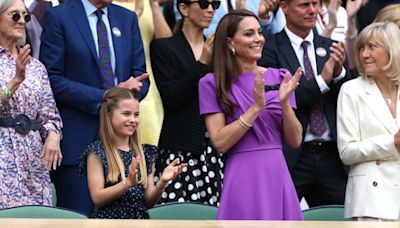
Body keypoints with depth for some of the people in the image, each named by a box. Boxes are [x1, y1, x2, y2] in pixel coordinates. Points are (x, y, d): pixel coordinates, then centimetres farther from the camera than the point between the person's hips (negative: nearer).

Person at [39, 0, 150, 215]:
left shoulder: (128, 18, 15)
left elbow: (140, 75, 14)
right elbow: (52, 79, -9)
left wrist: (131, 89, -10)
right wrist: (103, 98, -15)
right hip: (77, 139, -5)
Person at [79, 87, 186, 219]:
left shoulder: (145, 153, 11)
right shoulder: (97, 152, -1)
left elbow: (148, 202, 11)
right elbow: (97, 199, -8)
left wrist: (162, 183, -6)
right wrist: (128, 183, -18)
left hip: (141, 217, 4)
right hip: (110, 217, -4)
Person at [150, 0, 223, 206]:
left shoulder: (215, 47, 16)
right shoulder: (163, 47, 1)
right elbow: (169, 98, -8)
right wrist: (202, 63, -13)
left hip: (213, 148, 4)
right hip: (180, 149, -4)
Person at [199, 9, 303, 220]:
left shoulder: (279, 78, 7)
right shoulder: (213, 83, -2)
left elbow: (295, 140, 4)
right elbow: (220, 143, -10)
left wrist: (284, 103, -12)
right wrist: (256, 107, -16)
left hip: (278, 175, 3)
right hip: (243, 178, -3)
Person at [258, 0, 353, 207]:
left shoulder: (330, 48, 13)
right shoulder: (270, 50, -3)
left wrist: (339, 71, -10)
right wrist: (322, 81, -16)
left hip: (330, 156, 5)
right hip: (291, 157, -5)